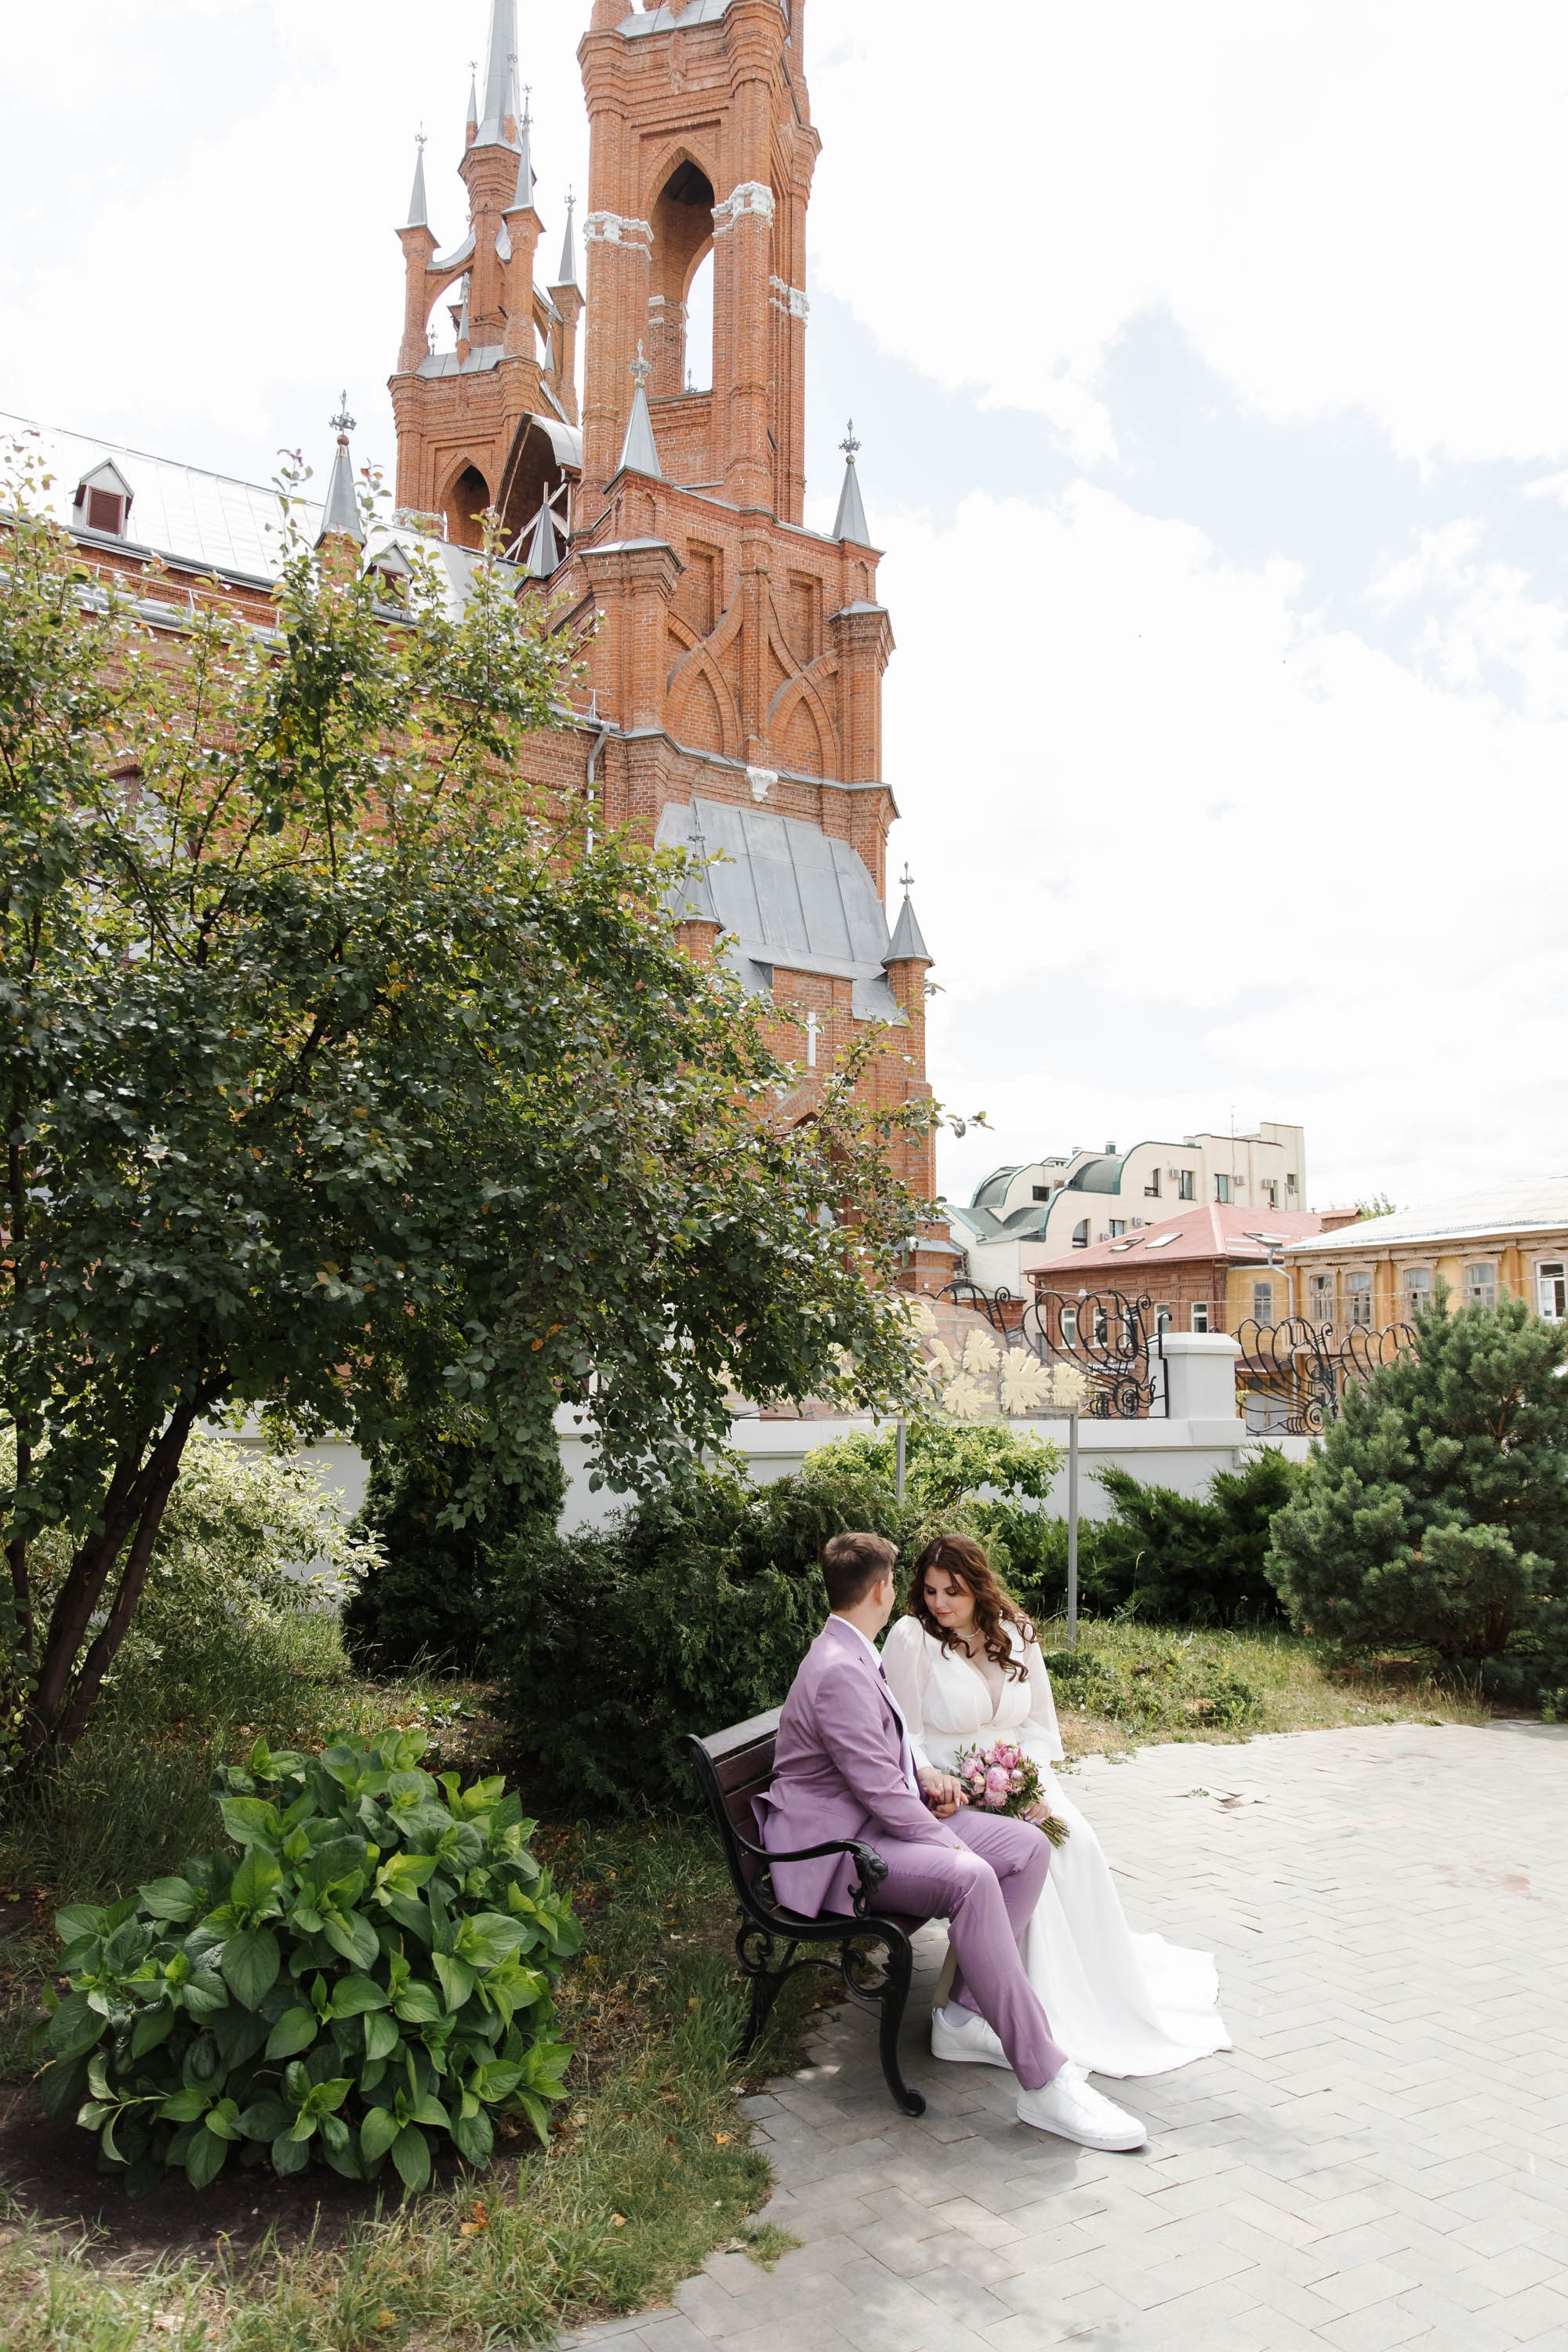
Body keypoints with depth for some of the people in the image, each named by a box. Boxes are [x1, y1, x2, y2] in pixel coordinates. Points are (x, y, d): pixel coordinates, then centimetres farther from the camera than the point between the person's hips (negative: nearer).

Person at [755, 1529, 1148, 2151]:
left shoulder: (854, 1656, 14)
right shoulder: (840, 1672, -21)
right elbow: (879, 1790, -23)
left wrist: (926, 1773, 9)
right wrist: (952, 1845, -15)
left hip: (884, 1820, 11)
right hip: (835, 1848, -11)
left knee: (1028, 1847, -2)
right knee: (971, 1879, -34)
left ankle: (966, 2016, 2)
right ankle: (1044, 2082, -28)